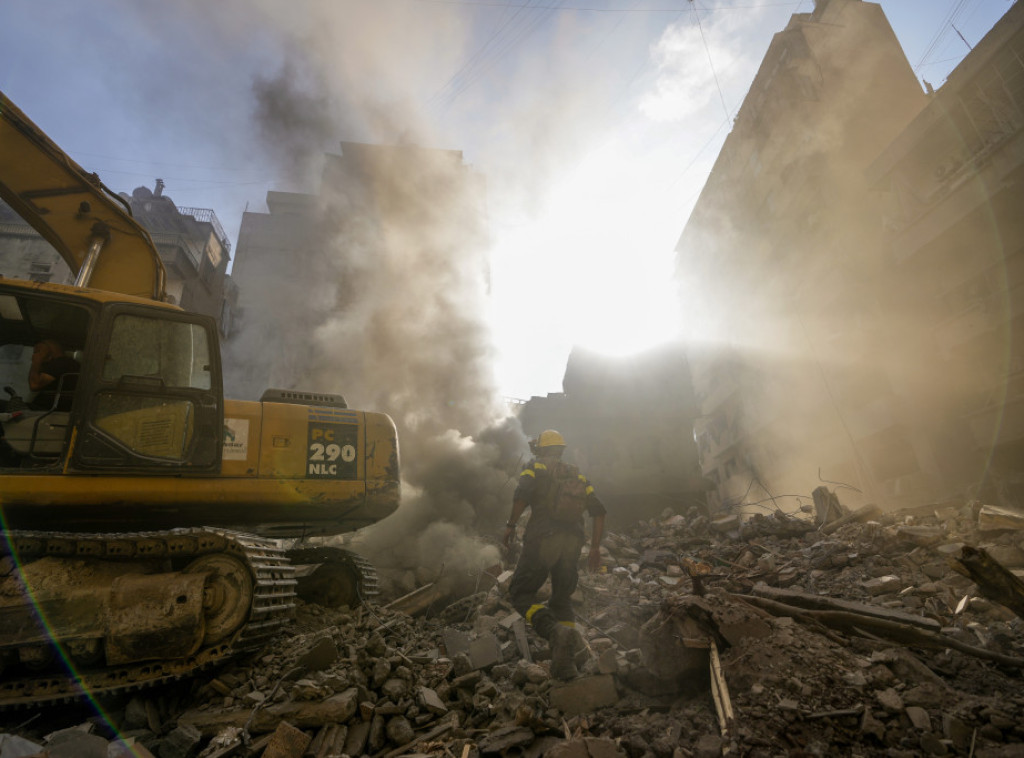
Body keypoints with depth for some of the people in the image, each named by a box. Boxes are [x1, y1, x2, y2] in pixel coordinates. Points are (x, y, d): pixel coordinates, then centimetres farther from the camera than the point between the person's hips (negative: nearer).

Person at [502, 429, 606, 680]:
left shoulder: (535, 466, 7)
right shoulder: (576, 474, 21)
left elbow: (522, 493, -15)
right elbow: (598, 510, 12)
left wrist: (511, 524, -4)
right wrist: (595, 548, 15)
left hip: (543, 538, -5)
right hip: (572, 542, 5)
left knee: (521, 593, 5)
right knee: (562, 599, 18)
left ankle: (555, 631, -21)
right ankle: (566, 663, 8)